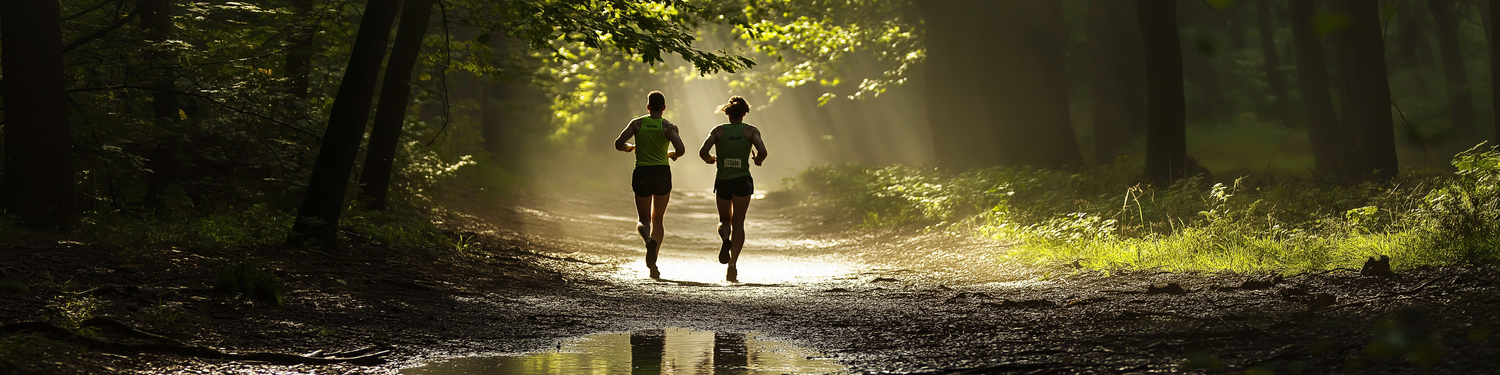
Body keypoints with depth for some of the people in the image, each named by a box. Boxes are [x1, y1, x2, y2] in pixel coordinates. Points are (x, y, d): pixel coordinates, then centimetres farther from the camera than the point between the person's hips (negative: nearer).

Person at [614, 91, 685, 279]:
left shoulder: (637, 123, 2)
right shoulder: (668, 126, -2)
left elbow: (619, 144, -6)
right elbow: (680, 148, -15)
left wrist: (631, 148, 15)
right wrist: (673, 155, 8)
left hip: (642, 173, 0)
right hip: (662, 173, 0)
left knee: (644, 219, 13)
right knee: (658, 219, 15)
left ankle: (646, 235, -25)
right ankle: (653, 263, -1)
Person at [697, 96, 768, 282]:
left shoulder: (718, 131, 1)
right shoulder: (751, 130, -1)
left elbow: (702, 152, -11)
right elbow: (762, 151, -15)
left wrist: (710, 159, 11)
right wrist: (757, 160, 7)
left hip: (722, 181, 1)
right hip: (742, 180, -1)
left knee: (724, 220, 19)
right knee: (738, 223, 6)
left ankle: (725, 237, -17)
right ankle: (733, 262, -9)